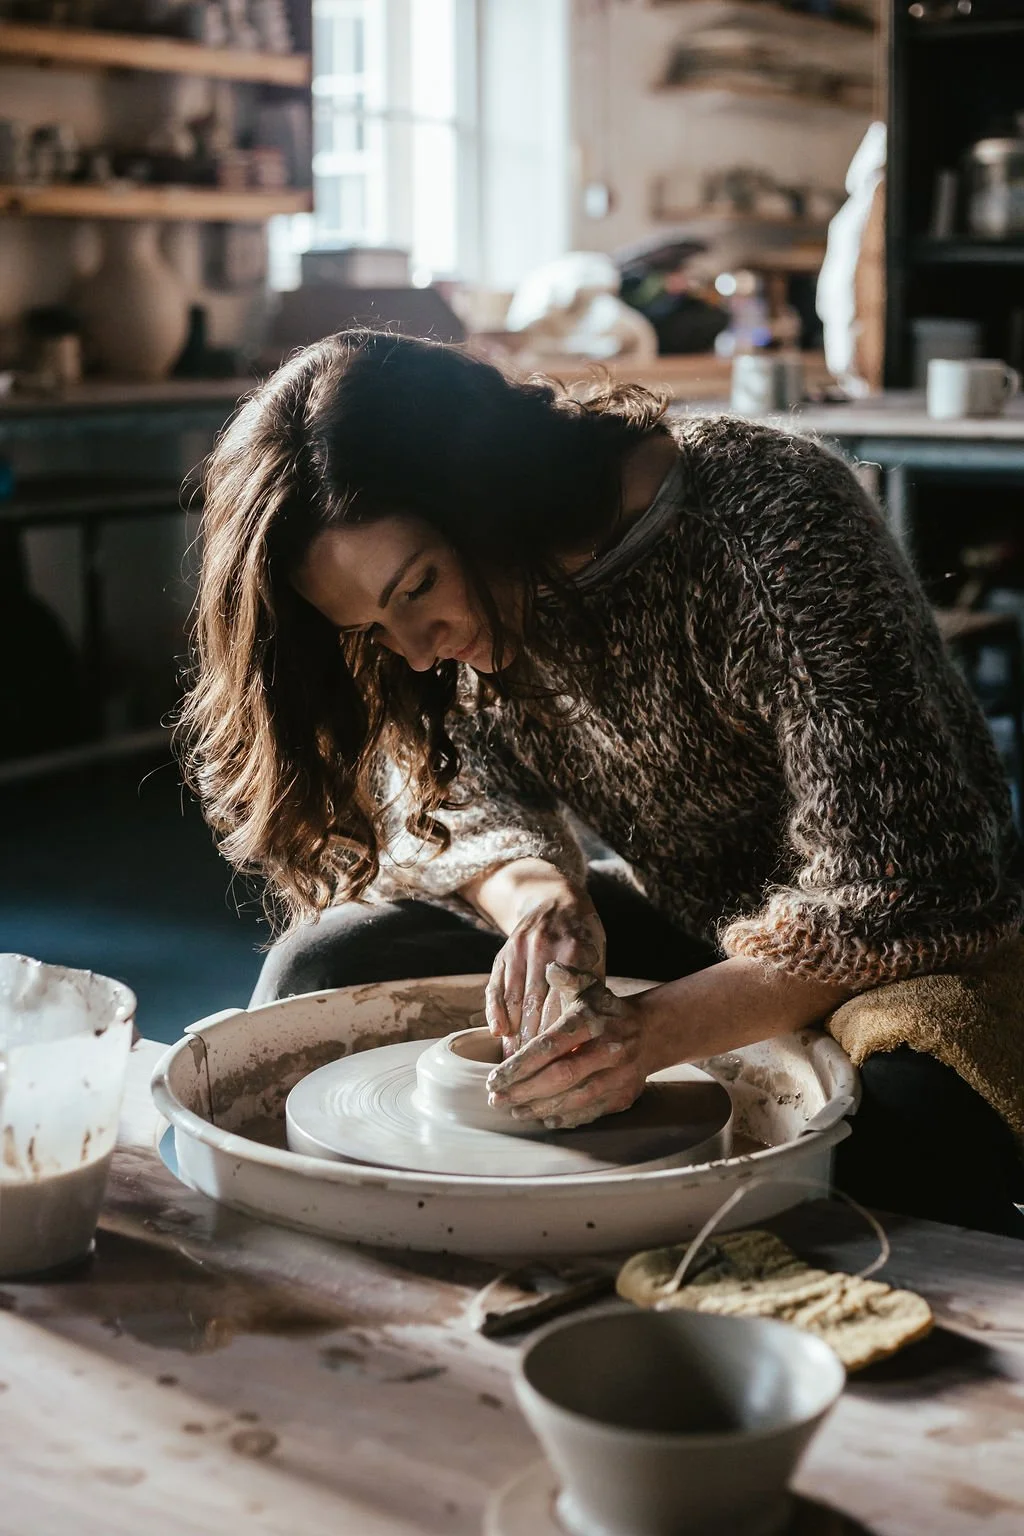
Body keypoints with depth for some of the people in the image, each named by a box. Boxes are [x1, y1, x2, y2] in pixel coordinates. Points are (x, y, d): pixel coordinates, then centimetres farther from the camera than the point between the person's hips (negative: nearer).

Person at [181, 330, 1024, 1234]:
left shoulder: (771, 523, -28)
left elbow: (895, 896, -29)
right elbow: (452, 798, -4)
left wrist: (650, 1036, -38)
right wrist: (538, 895, -27)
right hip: (669, 933, 5)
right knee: (331, 965, -12)